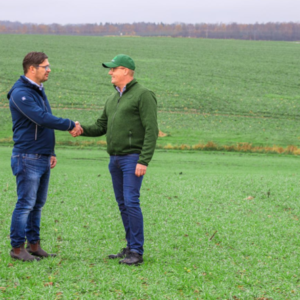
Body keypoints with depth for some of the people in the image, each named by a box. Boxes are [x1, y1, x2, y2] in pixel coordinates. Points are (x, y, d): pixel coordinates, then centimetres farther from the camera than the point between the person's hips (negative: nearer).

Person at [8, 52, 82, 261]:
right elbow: (41, 118, -25)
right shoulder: (21, 93, -15)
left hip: (43, 158, 9)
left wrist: (51, 153, 19)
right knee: (26, 204, -6)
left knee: (38, 204, 11)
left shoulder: (38, 91, 16)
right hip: (28, 158, -9)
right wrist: (70, 125, -16)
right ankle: (17, 248, 0)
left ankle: (34, 245, 16)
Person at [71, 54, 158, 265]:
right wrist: (82, 129, -5)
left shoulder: (143, 95, -10)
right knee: (123, 204, 9)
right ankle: (131, 248, 15)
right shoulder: (113, 99, 17)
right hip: (115, 159, 8)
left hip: (133, 158, -8)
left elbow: (151, 131, -15)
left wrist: (144, 161, -22)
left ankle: (137, 252, -11)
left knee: (131, 202, -14)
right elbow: (101, 127, 17)